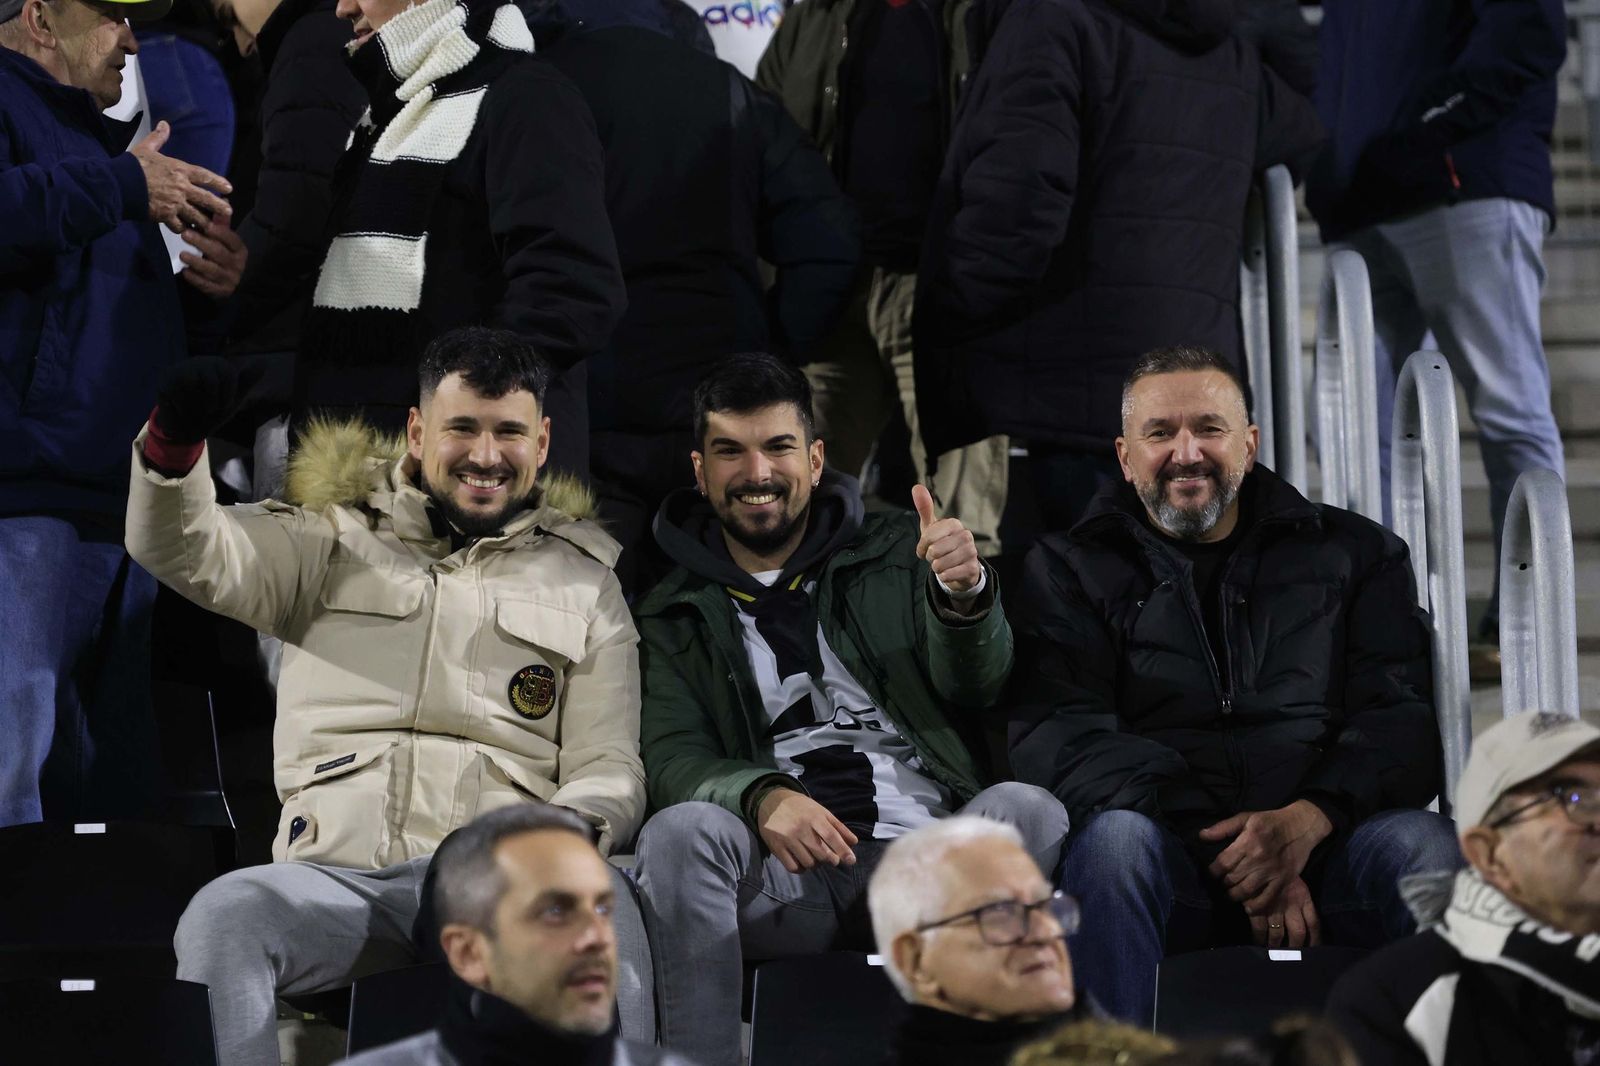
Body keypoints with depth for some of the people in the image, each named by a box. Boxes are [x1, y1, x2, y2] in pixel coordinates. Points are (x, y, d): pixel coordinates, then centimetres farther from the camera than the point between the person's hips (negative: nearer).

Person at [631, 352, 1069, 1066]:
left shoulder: (895, 552, 19)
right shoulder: (673, 618, 18)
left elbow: (974, 684, 4)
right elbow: (672, 758, 3)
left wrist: (965, 595, -21)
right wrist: (762, 797, -20)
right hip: (786, 874, 0)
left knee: (1027, 810, -30)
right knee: (680, 830, -32)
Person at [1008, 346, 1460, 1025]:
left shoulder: (1352, 554, 19)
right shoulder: (1071, 570, 15)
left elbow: (1403, 716, 6)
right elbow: (1055, 735, -1)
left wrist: (1308, 818, -17)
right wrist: (1239, 865, -14)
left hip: (1322, 843, 1)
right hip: (1172, 854, -1)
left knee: (1418, 844, -30)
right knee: (1115, 837, -34)